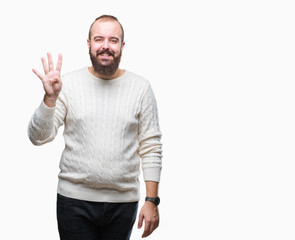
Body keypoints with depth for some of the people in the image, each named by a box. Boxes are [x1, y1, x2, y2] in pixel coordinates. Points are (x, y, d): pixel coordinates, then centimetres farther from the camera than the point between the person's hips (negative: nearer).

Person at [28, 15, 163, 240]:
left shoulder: (141, 88, 1)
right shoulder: (68, 84, -1)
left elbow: (151, 148, 2)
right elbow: (38, 137, -3)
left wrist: (152, 201, -3)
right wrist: (50, 98, -19)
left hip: (123, 203, 1)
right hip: (75, 199, -1)